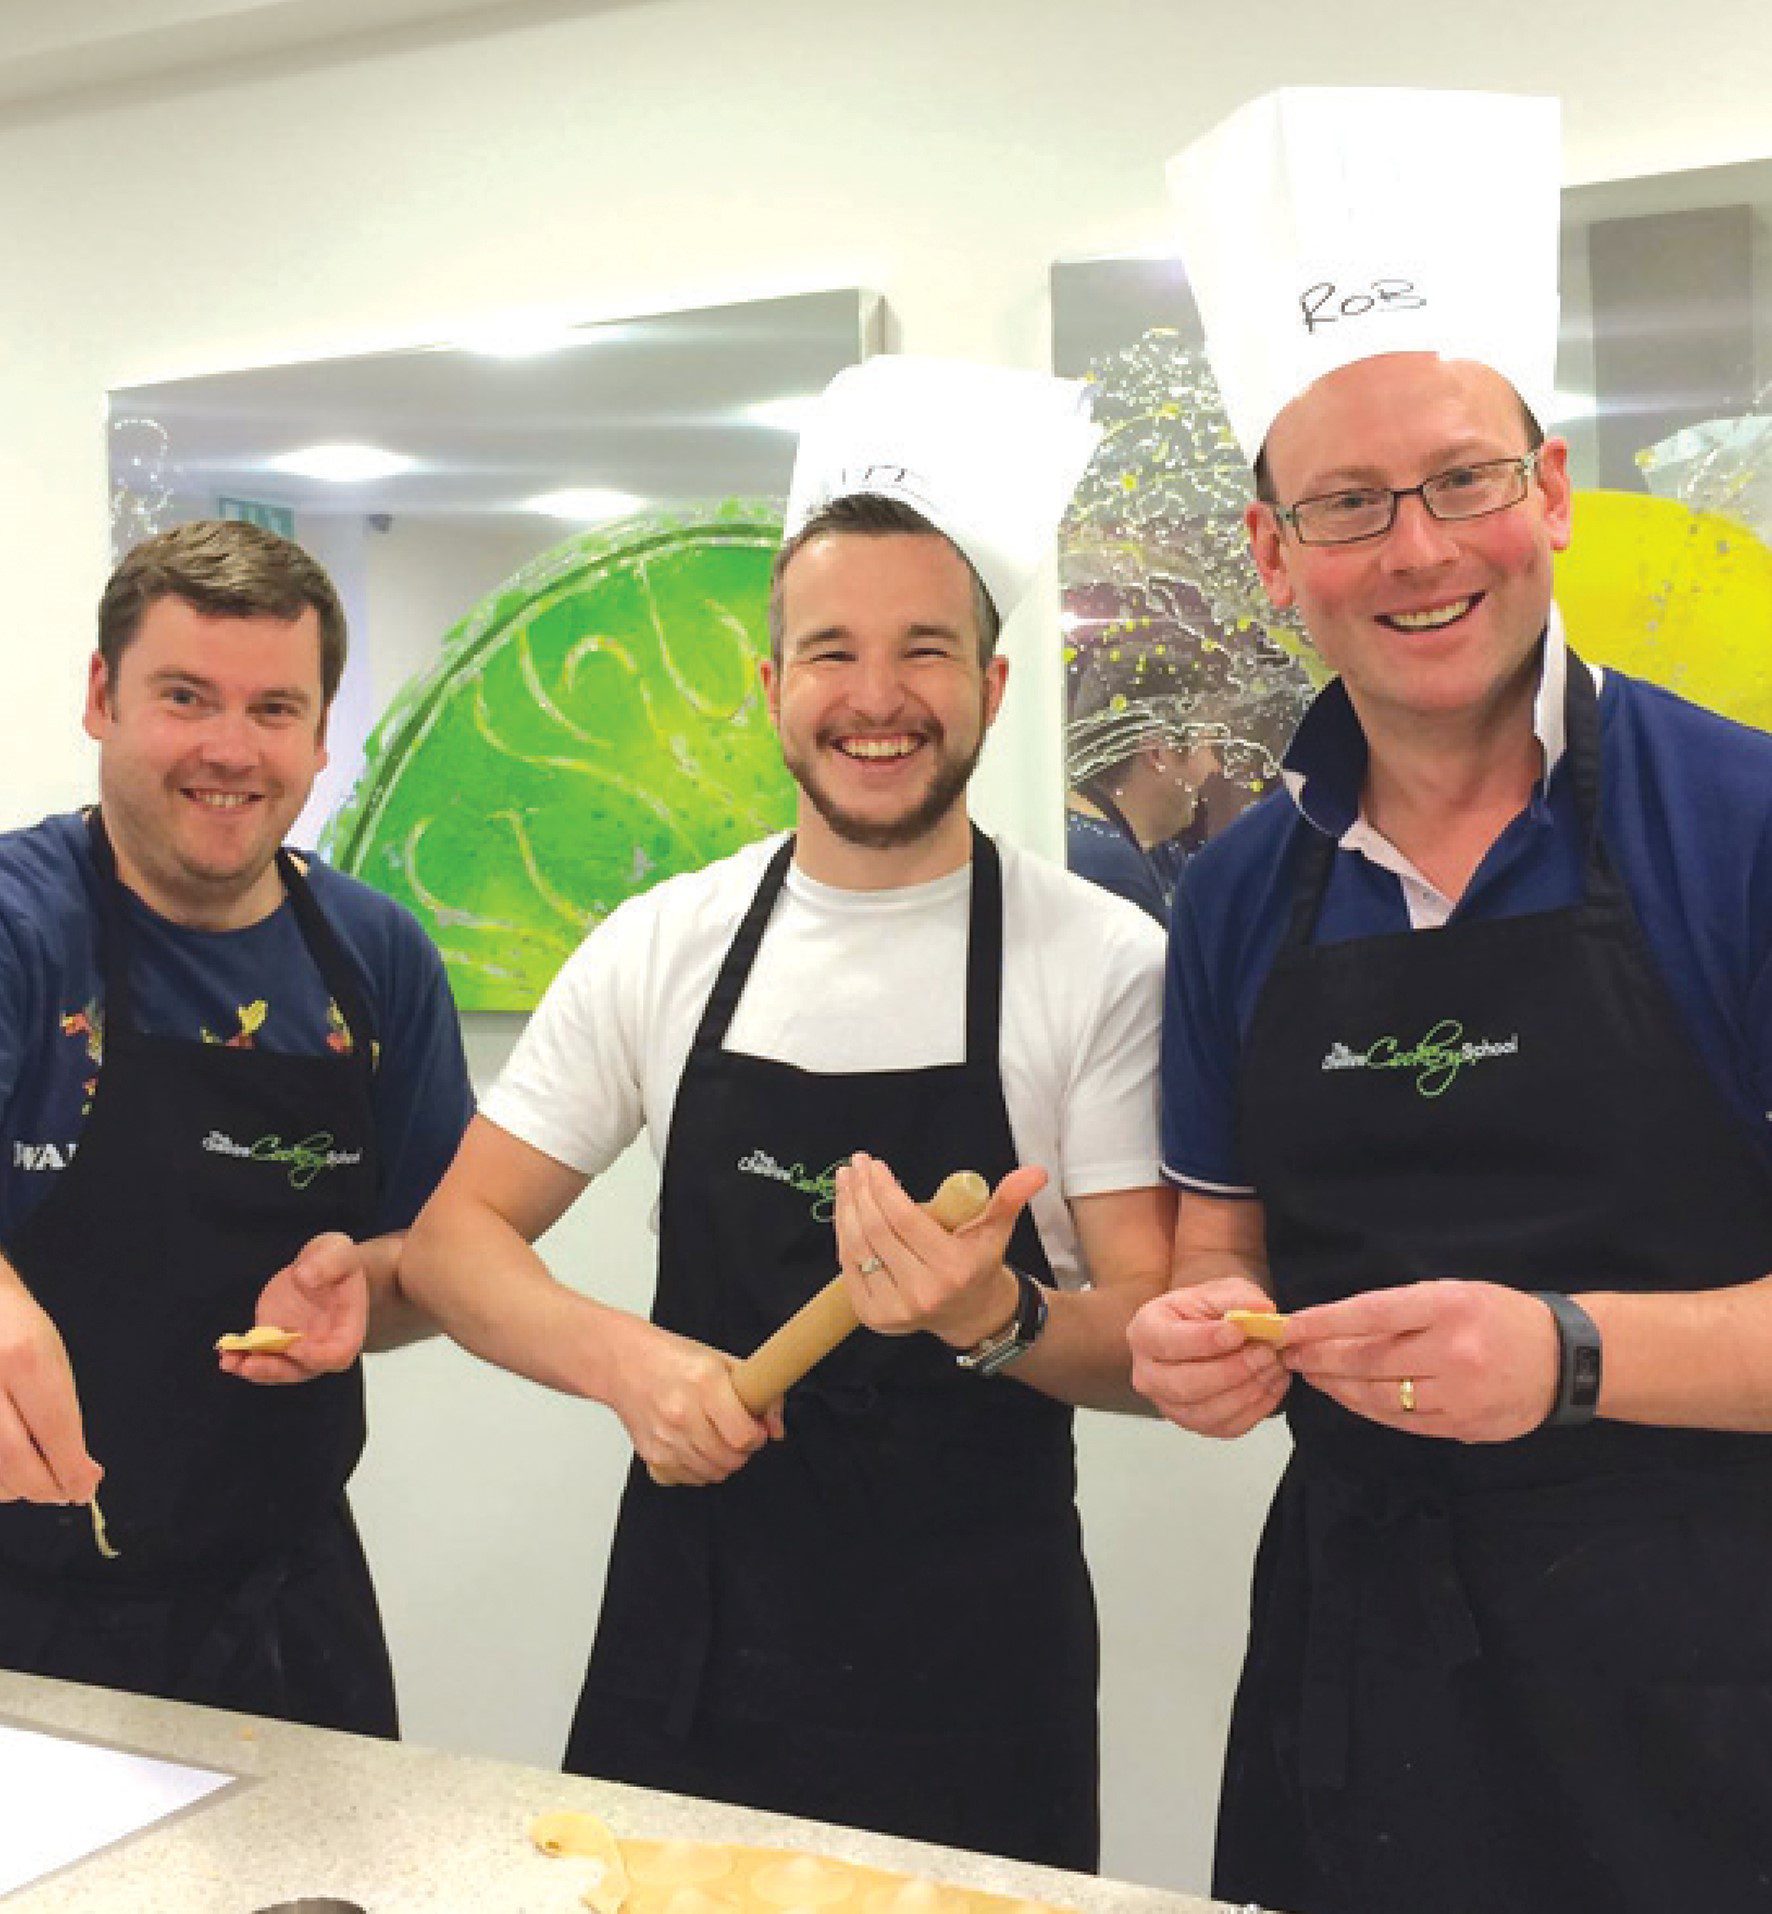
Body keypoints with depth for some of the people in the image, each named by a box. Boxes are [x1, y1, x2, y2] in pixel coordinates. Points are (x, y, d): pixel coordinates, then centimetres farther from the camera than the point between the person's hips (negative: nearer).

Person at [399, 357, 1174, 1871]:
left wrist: (996, 1323, -28)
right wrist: (624, 1357, -16)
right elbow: (456, 1240, 2)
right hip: (690, 1636, 2)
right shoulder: (659, 950, -1)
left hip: (978, 1676, -2)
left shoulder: (1104, 962, -9)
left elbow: (1161, 1347, -8)